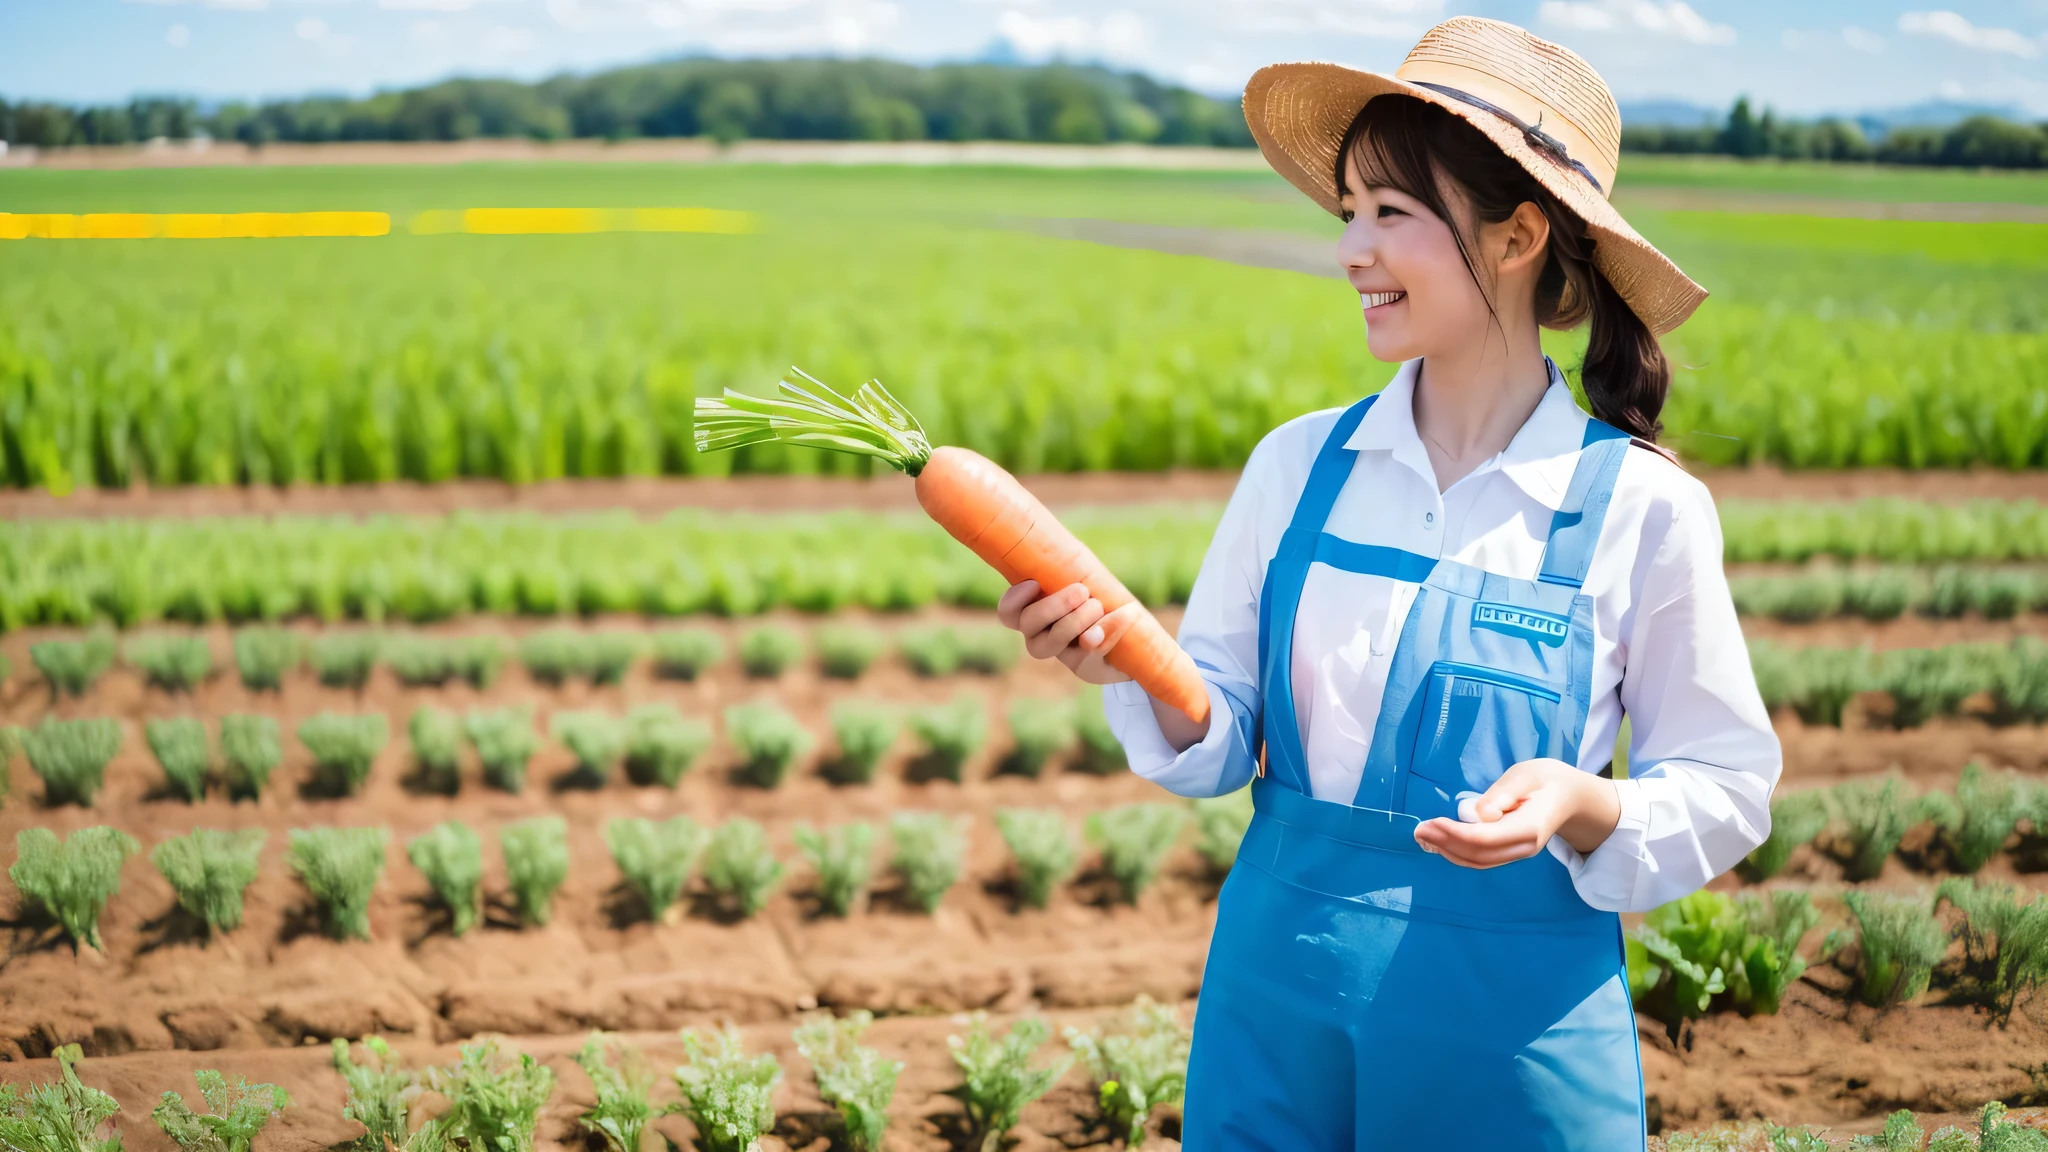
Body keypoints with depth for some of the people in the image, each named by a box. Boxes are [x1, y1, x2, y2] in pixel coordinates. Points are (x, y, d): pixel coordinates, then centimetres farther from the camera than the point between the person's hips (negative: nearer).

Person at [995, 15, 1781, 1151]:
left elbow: (1727, 789, -1)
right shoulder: (1297, 465, 0)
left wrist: (1585, 807, -20)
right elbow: (1220, 744, 4)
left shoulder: (1641, 508, -8)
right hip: (1276, 1004, 3)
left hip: (1516, 1029, -2)